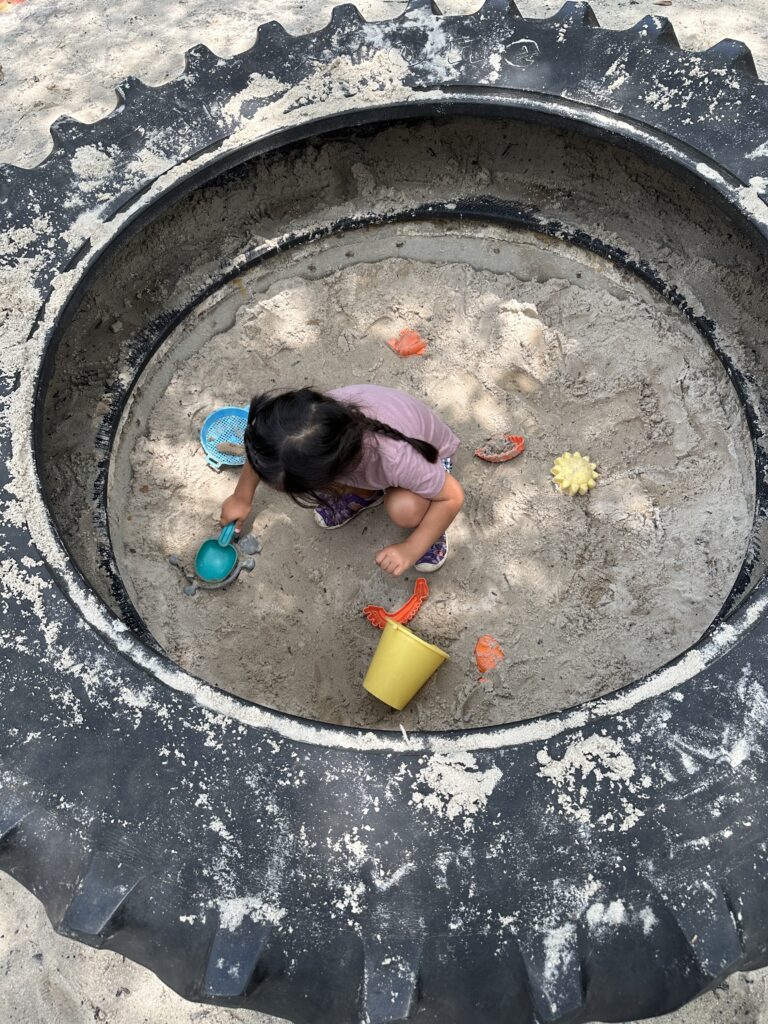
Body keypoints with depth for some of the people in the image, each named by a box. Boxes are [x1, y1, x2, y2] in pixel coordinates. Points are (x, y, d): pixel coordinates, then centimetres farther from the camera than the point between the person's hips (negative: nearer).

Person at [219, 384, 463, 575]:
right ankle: (364, 492, 8)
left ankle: (428, 526, 1)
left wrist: (411, 549, -30)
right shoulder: (315, 416, -34)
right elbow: (262, 449, -11)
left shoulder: (396, 458, -46)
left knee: (404, 509, -36)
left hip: (426, 457, -4)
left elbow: (453, 497, -29)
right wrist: (242, 497, 1)